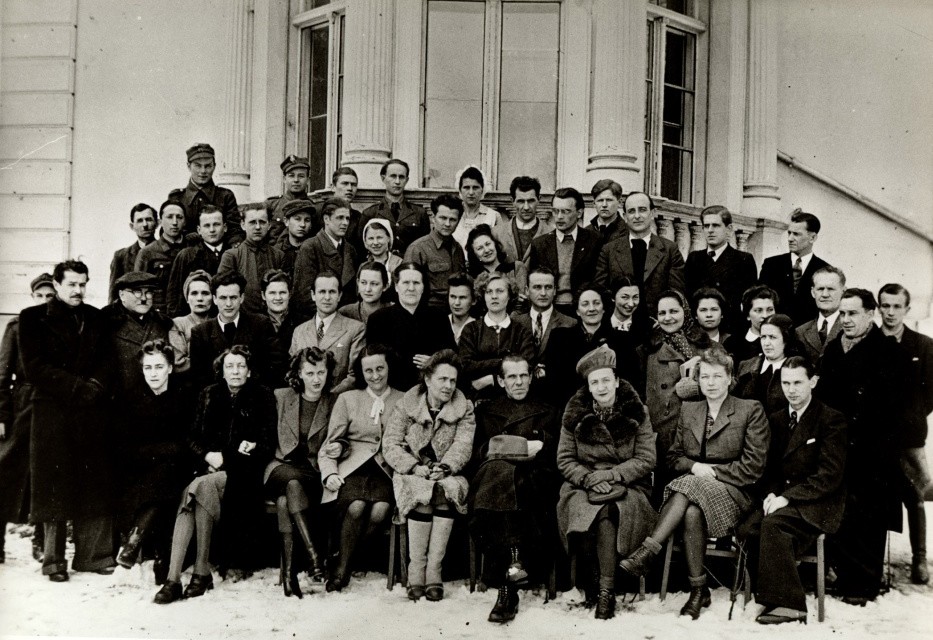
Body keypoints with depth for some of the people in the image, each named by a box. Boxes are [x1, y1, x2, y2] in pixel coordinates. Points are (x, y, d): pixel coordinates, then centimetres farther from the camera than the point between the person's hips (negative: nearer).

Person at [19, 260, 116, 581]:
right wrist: (77, 386, -12)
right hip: (51, 412, -3)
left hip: (92, 411, 3)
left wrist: (96, 385, -10)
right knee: (55, 485, -1)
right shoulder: (33, 318, 4)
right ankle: (54, 560, 7)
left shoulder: (96, 319, 14)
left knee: (95, 484, 1)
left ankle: (92, 554, 8)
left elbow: (108, 361, 10)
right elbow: (34, 367, -5)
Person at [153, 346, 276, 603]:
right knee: (186, 494, -29)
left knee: (199, 487, -32)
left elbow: (268, 444, 1)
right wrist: (208, 455, -8)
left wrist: (225, 458, -11)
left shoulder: (263, 398, 6)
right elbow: (194, 438, 14)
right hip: (210, 467, 3)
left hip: (243, 471, -3)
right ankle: (173, 579, -33)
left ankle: (202, 571, -26)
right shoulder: (209, 395, 16)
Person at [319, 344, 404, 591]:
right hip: (353, 468, 0)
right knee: (356, 506, -31)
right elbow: (329, 445, 15)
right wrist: (329, 473, -5)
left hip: (386, 469, 1)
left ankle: (342, 560, -8)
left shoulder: (404, 401, 15)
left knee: (380, 510, -29)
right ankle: (340, 569, -12)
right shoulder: (347, 399, 17)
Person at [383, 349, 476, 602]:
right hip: (412, 472, -1)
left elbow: (462, 446, -7)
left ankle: (433, 571, -27)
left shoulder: (464, 408, 5)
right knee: (422, 491, -34)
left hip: (447, 473, 1)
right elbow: (390, 445, -4)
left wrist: (445, 468, -26)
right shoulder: (406, 405, 1)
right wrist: (415, 467, -20)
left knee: (448, 489, -33)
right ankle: (415, 572, -26)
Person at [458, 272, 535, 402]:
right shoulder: (471, 330, 10)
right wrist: (504, 362, -5)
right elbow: (466, 367, 0)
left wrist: (489, 379, -6)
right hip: (478, 399, 0)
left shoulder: (522, 332, 10)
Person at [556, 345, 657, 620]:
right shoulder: (575, 414, 5)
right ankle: (604, 587, -22)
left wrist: (610, 475, -13)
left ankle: (605, 591, -25)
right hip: (584, 486, 1)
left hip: (627, 486, -1)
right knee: (605, 514, -32)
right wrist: (590, 478, -15)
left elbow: (646, 460, -2)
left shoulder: (636, 413, 2)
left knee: (605, 511, -33)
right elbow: (564, 460, 3)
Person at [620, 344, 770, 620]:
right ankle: (698, 591, -31)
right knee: (691, 511, -35)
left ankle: (647, 551, -35)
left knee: (690, 488, -36)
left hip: (734, 491, -4)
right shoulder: (688, 410, 16)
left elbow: (753, 466, -5)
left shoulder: (751, 410, 1)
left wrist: (711, 471, -11)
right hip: (692, 486, 4)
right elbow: (673, 456, 18)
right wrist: (694, 467, -5)